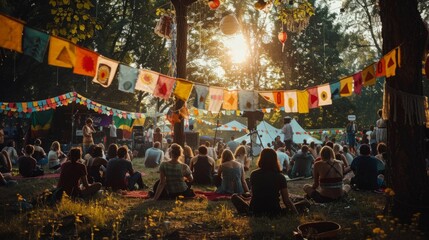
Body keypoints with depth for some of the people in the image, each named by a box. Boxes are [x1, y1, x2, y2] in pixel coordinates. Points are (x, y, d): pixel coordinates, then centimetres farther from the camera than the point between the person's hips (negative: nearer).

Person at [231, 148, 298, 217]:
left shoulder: (253, 174, 0)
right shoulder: (280, 177, -4)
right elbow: (286, 201, -6)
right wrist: (297, 214, 1)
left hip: (255, 212, 1)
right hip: (274, 213, -1)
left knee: (234, 197, 18)